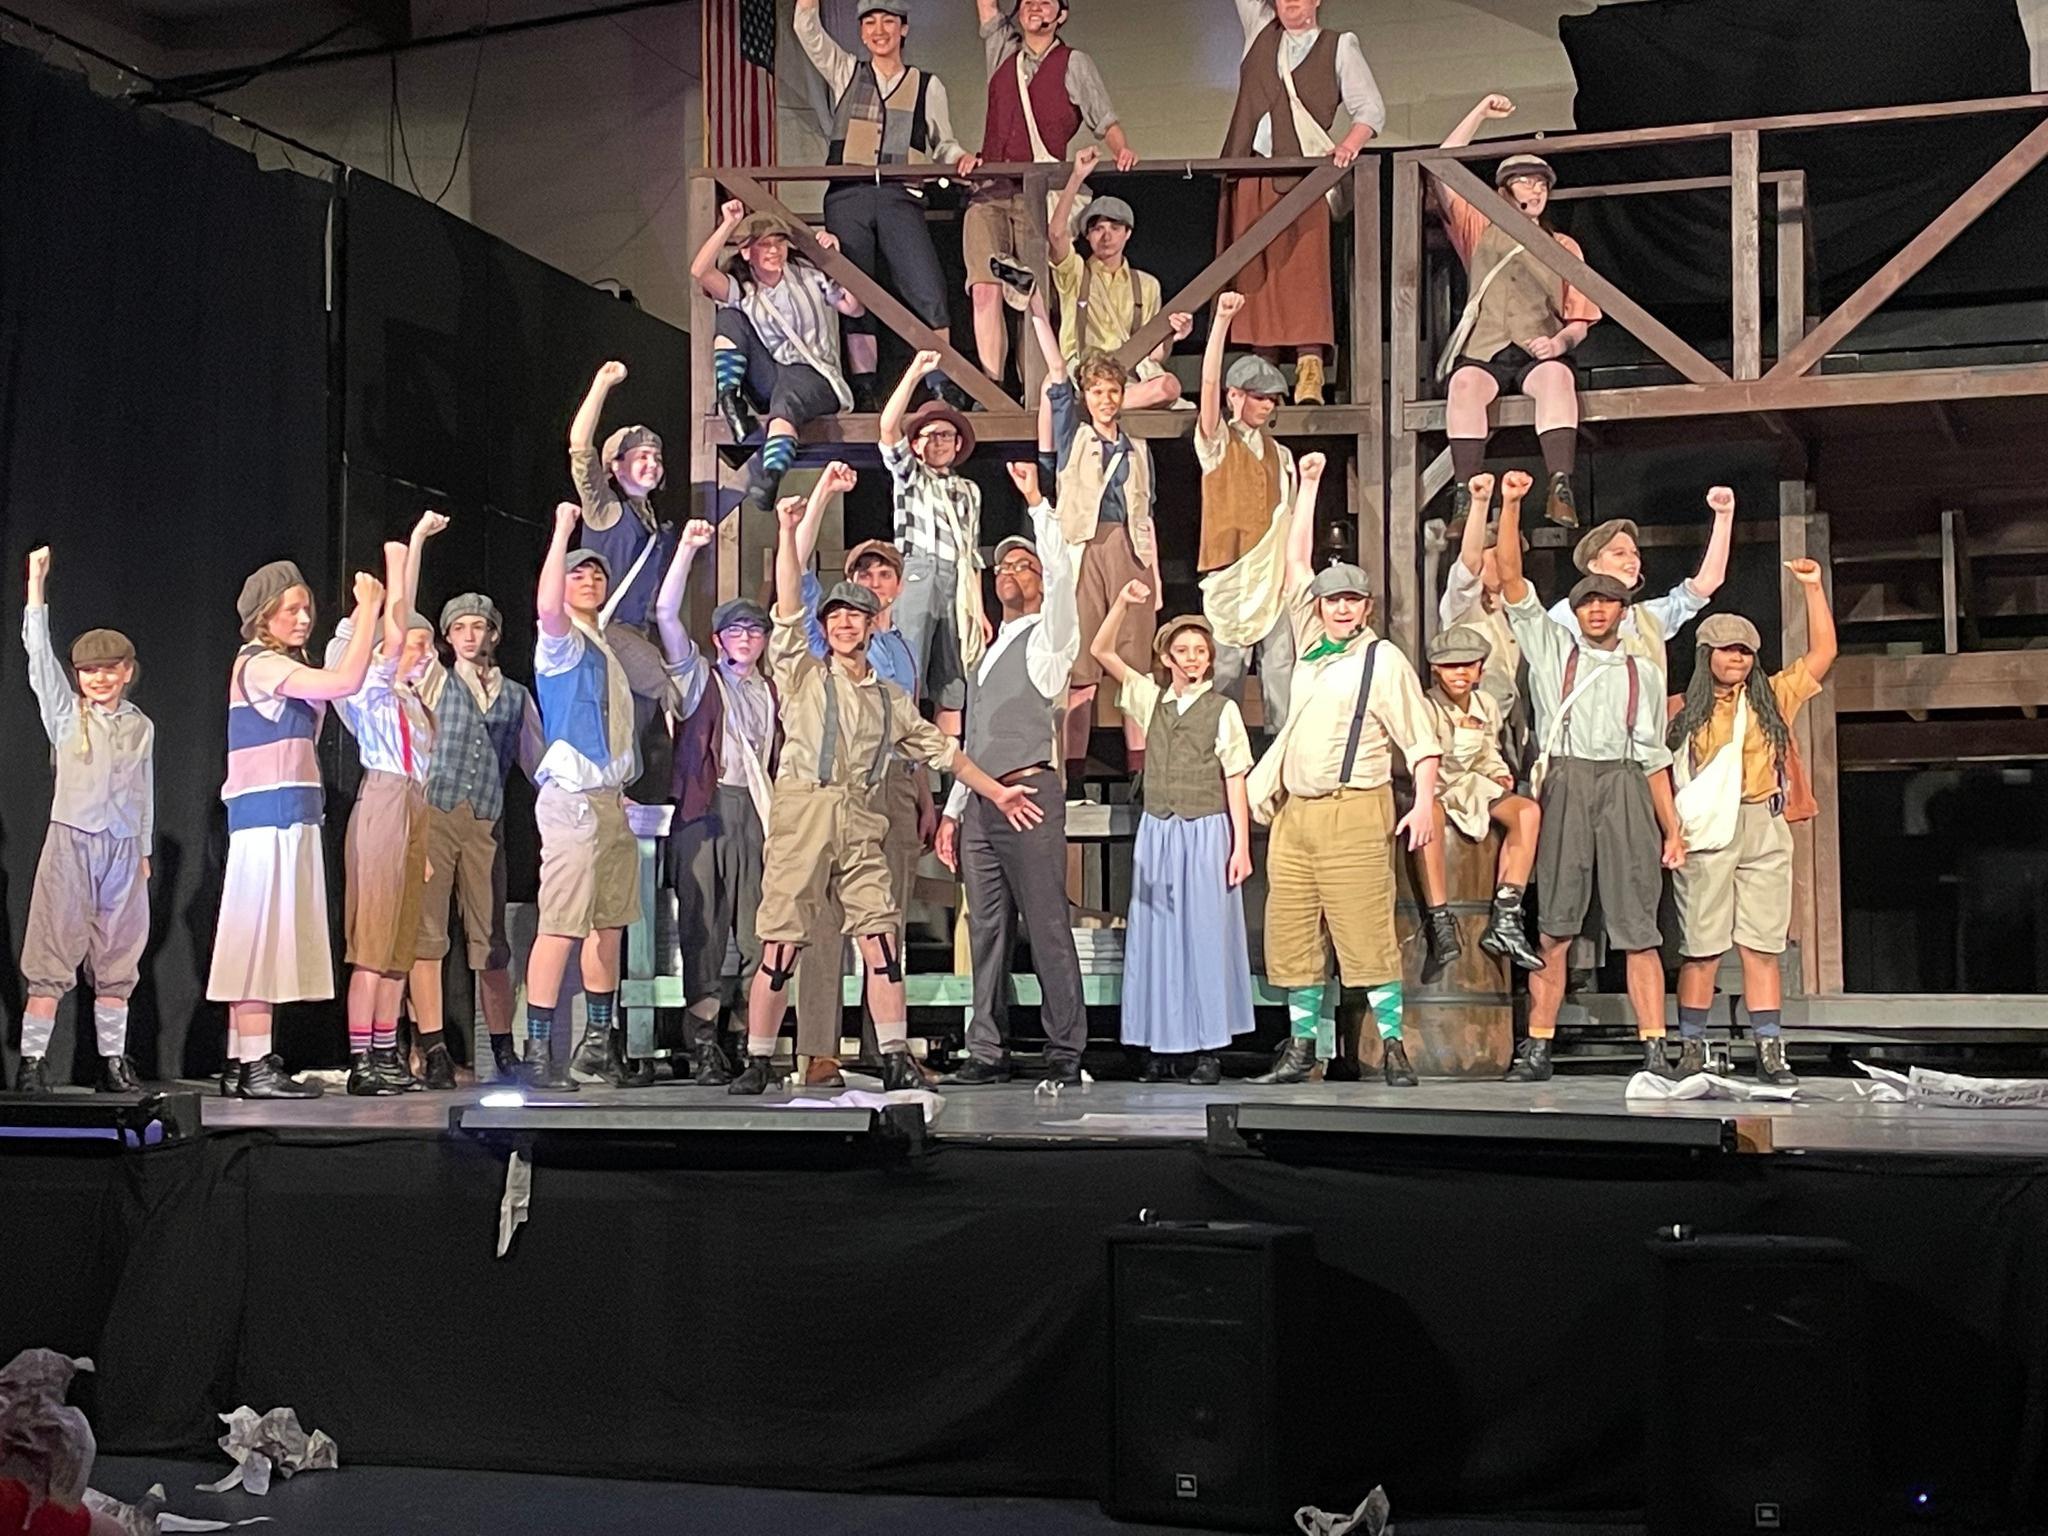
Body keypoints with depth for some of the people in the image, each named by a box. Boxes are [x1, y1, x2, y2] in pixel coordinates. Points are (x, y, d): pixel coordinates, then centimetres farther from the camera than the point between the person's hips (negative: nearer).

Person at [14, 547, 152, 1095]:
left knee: (117, 958, 6)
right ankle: (32, 1061, -2)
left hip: (122, 847, 3)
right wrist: (37, 585, -9)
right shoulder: (65, 713, 3)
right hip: (71, 841, -3)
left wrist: (144, 849, 16)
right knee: (52, 954, -5)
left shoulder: (141, 726, 11)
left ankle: (113, 1061, 12)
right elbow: (39, 653, -4)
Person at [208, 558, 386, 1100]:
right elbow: (346, 681, -19)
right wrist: (368, 607, -12)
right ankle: (256, 1068, -11)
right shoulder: (258, 664, -10)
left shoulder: (285, 669, 21)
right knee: (261, 936, -10)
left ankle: (240, 1064, 10)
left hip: (288, 817, 10)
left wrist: (364, 612, 12)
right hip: (269, 816, -10)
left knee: (268, 939, 8)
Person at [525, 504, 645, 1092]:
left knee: (610, 924, 11)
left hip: (610, 797, 9)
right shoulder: (562, 641, -5)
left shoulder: (606, 646, 21)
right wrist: (563, 530, -27)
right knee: (561, 925, -13)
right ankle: (538, 1052, -12)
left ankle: (598, 1045, 18)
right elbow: (546, 606, -29)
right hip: (572, 797, -9)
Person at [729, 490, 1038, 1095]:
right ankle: (758, 1062, 2)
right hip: (803, 812, -3)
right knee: (780, 945, -5)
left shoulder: (890, 699, 21)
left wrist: (995, 792, 22)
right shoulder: (803, 673, 11)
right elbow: (788, 608, 0)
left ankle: (896, 1060, 1)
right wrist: (788, 534, -10)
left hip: (862, 823, 3)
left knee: (881, 940, -4)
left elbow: (940, 749, 25)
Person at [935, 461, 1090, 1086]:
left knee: (1048, 928, -8)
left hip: (1030, 793, -7)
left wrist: (1037, 504, -16)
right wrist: (952, 810, 18)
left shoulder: (1048, 637, 5)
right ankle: (987, 1052, 8)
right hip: (979, 801, 7)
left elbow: (1062, 573, -15)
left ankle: (1065, 1055, -6)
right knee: (986, 931, 6)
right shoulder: (989, 655, 25)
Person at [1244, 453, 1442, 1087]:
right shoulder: (1310, 644, 17)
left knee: (1366, 933, -9)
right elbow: (1296, 565, 23)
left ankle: (1393, 1048, -5)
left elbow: (1421, 737, -3)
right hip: (1293, 812, 6)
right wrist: (1308, 486, 26)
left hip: (1353, 813, -6)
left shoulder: (1383, 660, 0)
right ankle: (1301, 1048, 11)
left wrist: (1424, 801, -15)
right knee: (1289, 936, 5)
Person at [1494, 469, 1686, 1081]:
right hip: (1564, 787, -1)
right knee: (1552, 925, -2)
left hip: (1625, 792, 1)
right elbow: (1511, 579, 7)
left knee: (1637, 928, -3)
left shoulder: (1643, 673, 19)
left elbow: (1654, 755, 16)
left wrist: (1672, 826, 10)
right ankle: (1537, 1049, -1)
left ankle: (1654, 1052, -5)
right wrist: (1510, 505, -1)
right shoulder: (1550, 647, 16)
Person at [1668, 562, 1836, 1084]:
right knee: (1702, 949, -3)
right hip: (1706, 832, -3)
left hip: (1765, 830, 3)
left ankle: (1770, 1052, 2)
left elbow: (1822, 653, 14)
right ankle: (1691, 1051, 4)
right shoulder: (1681, 709, 6)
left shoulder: (1774, 698, 14)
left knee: (1763, 947, 1)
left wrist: (1812, 587, 10)